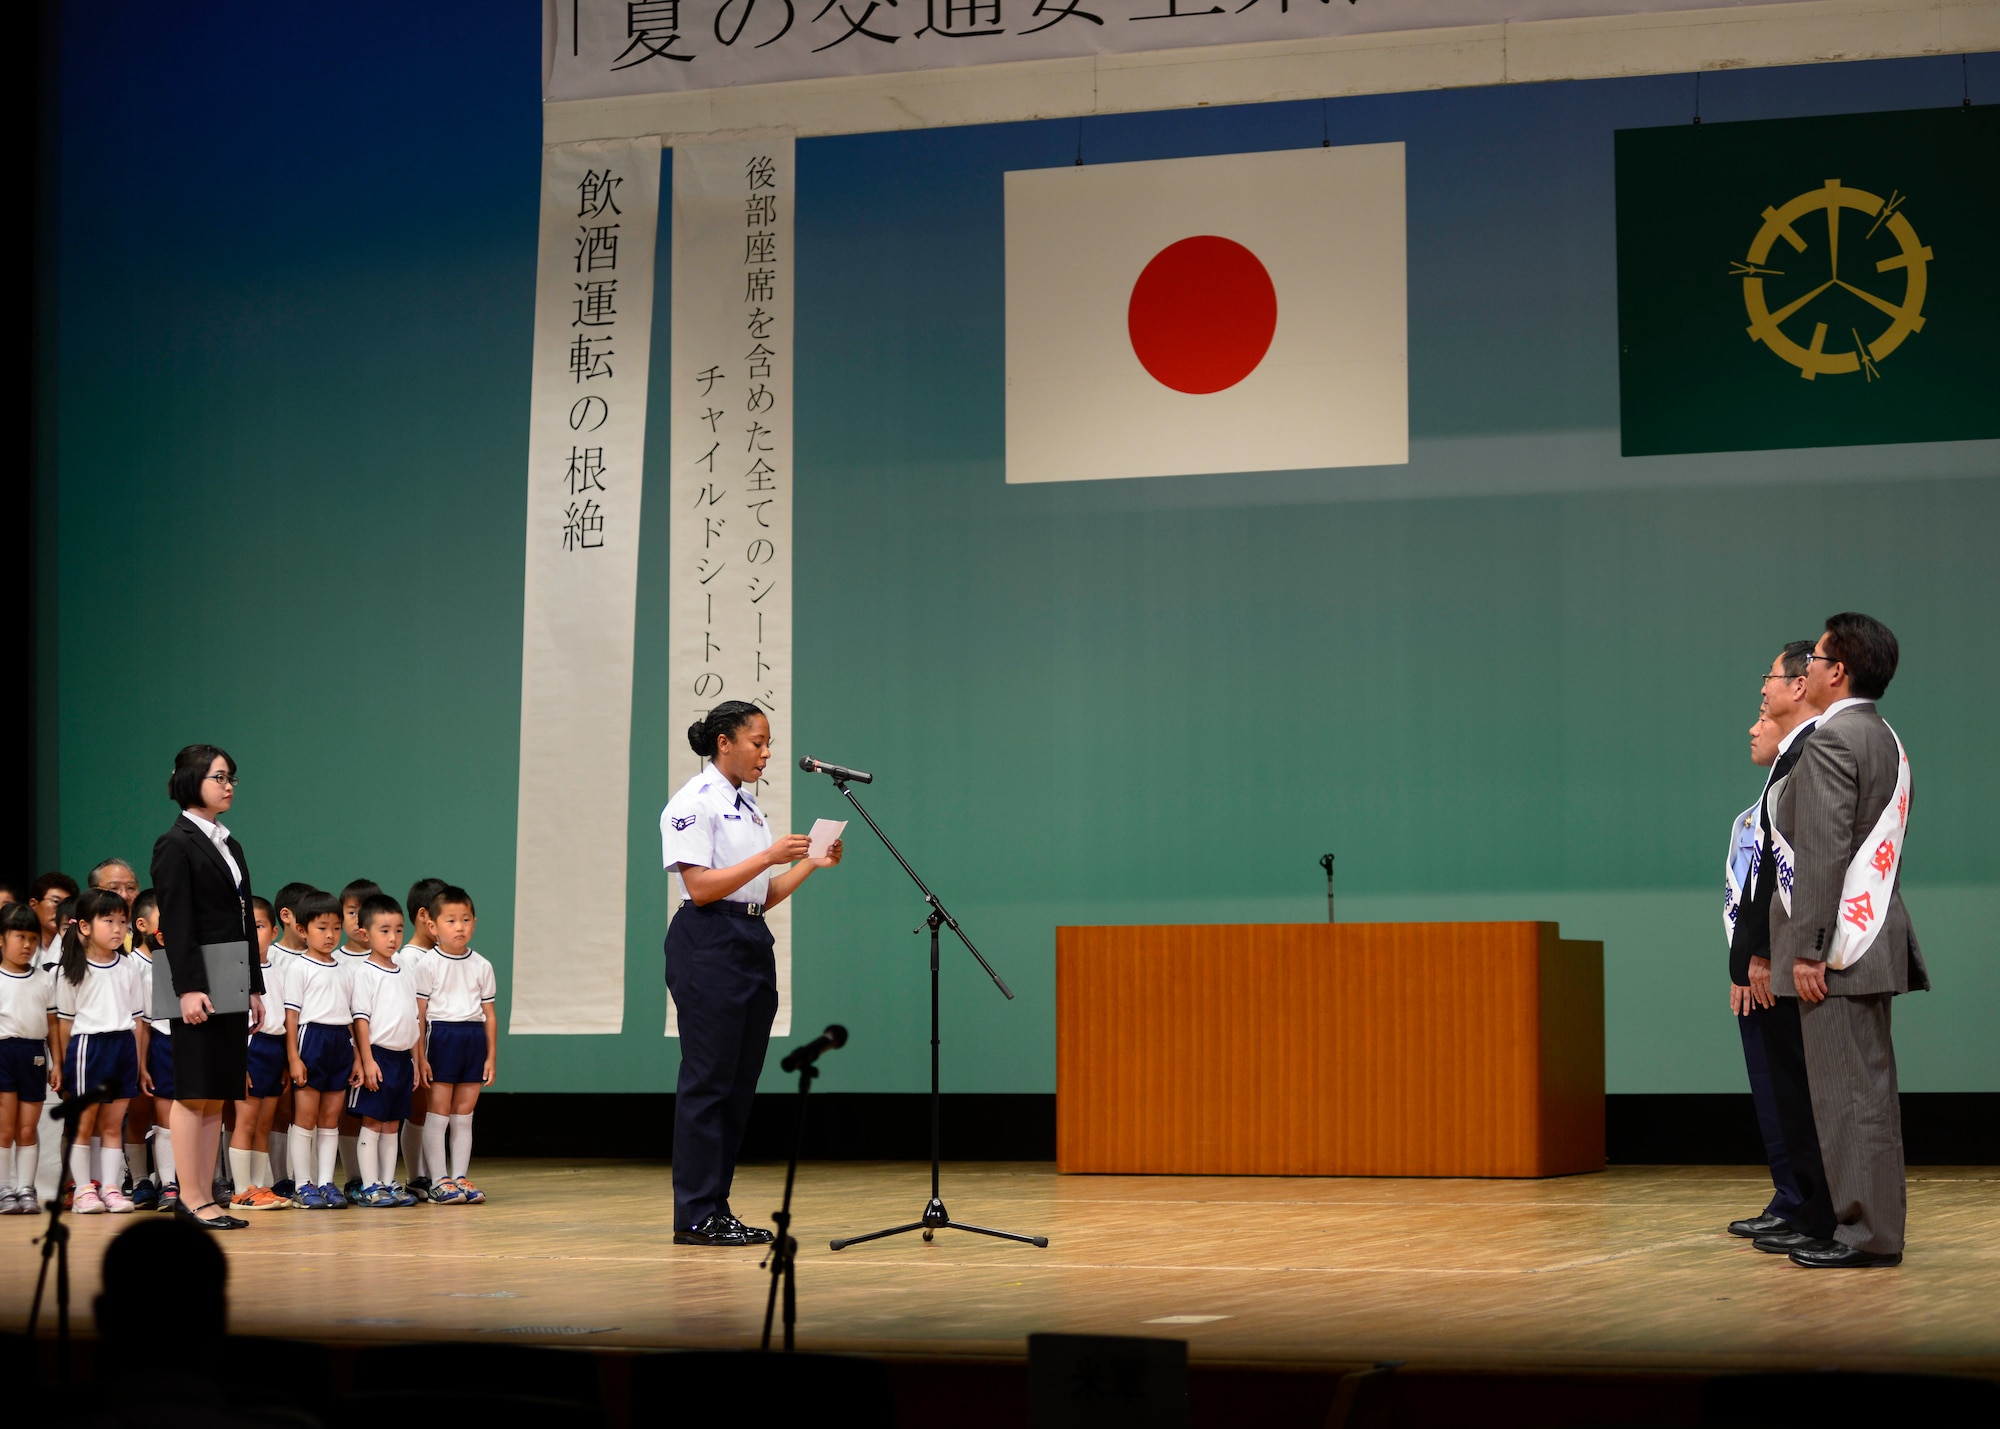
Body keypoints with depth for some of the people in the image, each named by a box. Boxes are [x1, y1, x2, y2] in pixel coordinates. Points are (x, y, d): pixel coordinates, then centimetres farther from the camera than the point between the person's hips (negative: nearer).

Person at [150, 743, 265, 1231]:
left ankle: (206, 1196, 9)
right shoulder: (176, 844, -8)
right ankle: (191, 1198, -3)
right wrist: (189, 988, -21)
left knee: (218, 1096, 7)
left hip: (231, 985, 8)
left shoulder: (228, 844, 17)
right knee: (194, 1093, -5)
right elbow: (175, 923, -15)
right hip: (200, 985, -8)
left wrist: (255, 988, 15)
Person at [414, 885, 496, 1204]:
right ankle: (439, 1181, 1)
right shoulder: (427, 965, -4)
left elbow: (489, 1013, 11)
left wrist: (491, 1055, 7)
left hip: (474, 1039, 4)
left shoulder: (481, 966, 8)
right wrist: (420, 1055, -10)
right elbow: (418, 1013, -5)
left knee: (464, 1115, 8)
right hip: (442, 1037, -4)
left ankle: (460, 1177, 13)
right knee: (438, 1114, -1)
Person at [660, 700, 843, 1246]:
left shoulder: (748, 806, 18)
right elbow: (701, 888, -17)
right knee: (707, 1079, -8)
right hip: (708, 945, -9)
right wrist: (769, 857, -20)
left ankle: (717, 1209, 12)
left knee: (740, 1083, 7)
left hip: (752, 945, 9)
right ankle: (694, 1215, -5)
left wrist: (811, 863, 6)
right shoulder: (693, 803, -8)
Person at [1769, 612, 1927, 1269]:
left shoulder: (1832, 741, -14)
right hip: (1872, 938, 10)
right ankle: (1875, 1224, 18)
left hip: (1839, 944, -10)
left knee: (1847, 1092, -7)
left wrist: (1808, 949, -19)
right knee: (1868, 1091, 13)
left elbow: (1824, 852, -20)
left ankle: (1866, 1233, -5)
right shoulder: (1885, 739, 17)